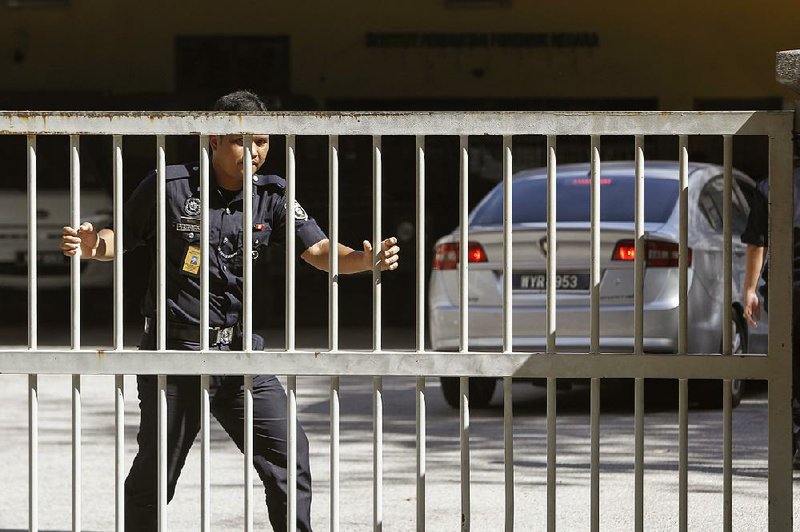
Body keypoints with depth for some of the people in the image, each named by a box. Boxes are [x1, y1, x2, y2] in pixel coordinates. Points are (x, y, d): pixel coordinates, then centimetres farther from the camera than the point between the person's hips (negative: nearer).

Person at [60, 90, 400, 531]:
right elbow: (122, 238, 3)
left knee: (289, 456, -5)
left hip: (241, 350, 3)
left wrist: (366, 261, -23)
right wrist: (92, 246, -19)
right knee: (155, 471, 4)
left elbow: (319, 251, -4)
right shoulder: (170, 187, -6)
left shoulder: (271, 197, 3)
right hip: (175, 349, -3)